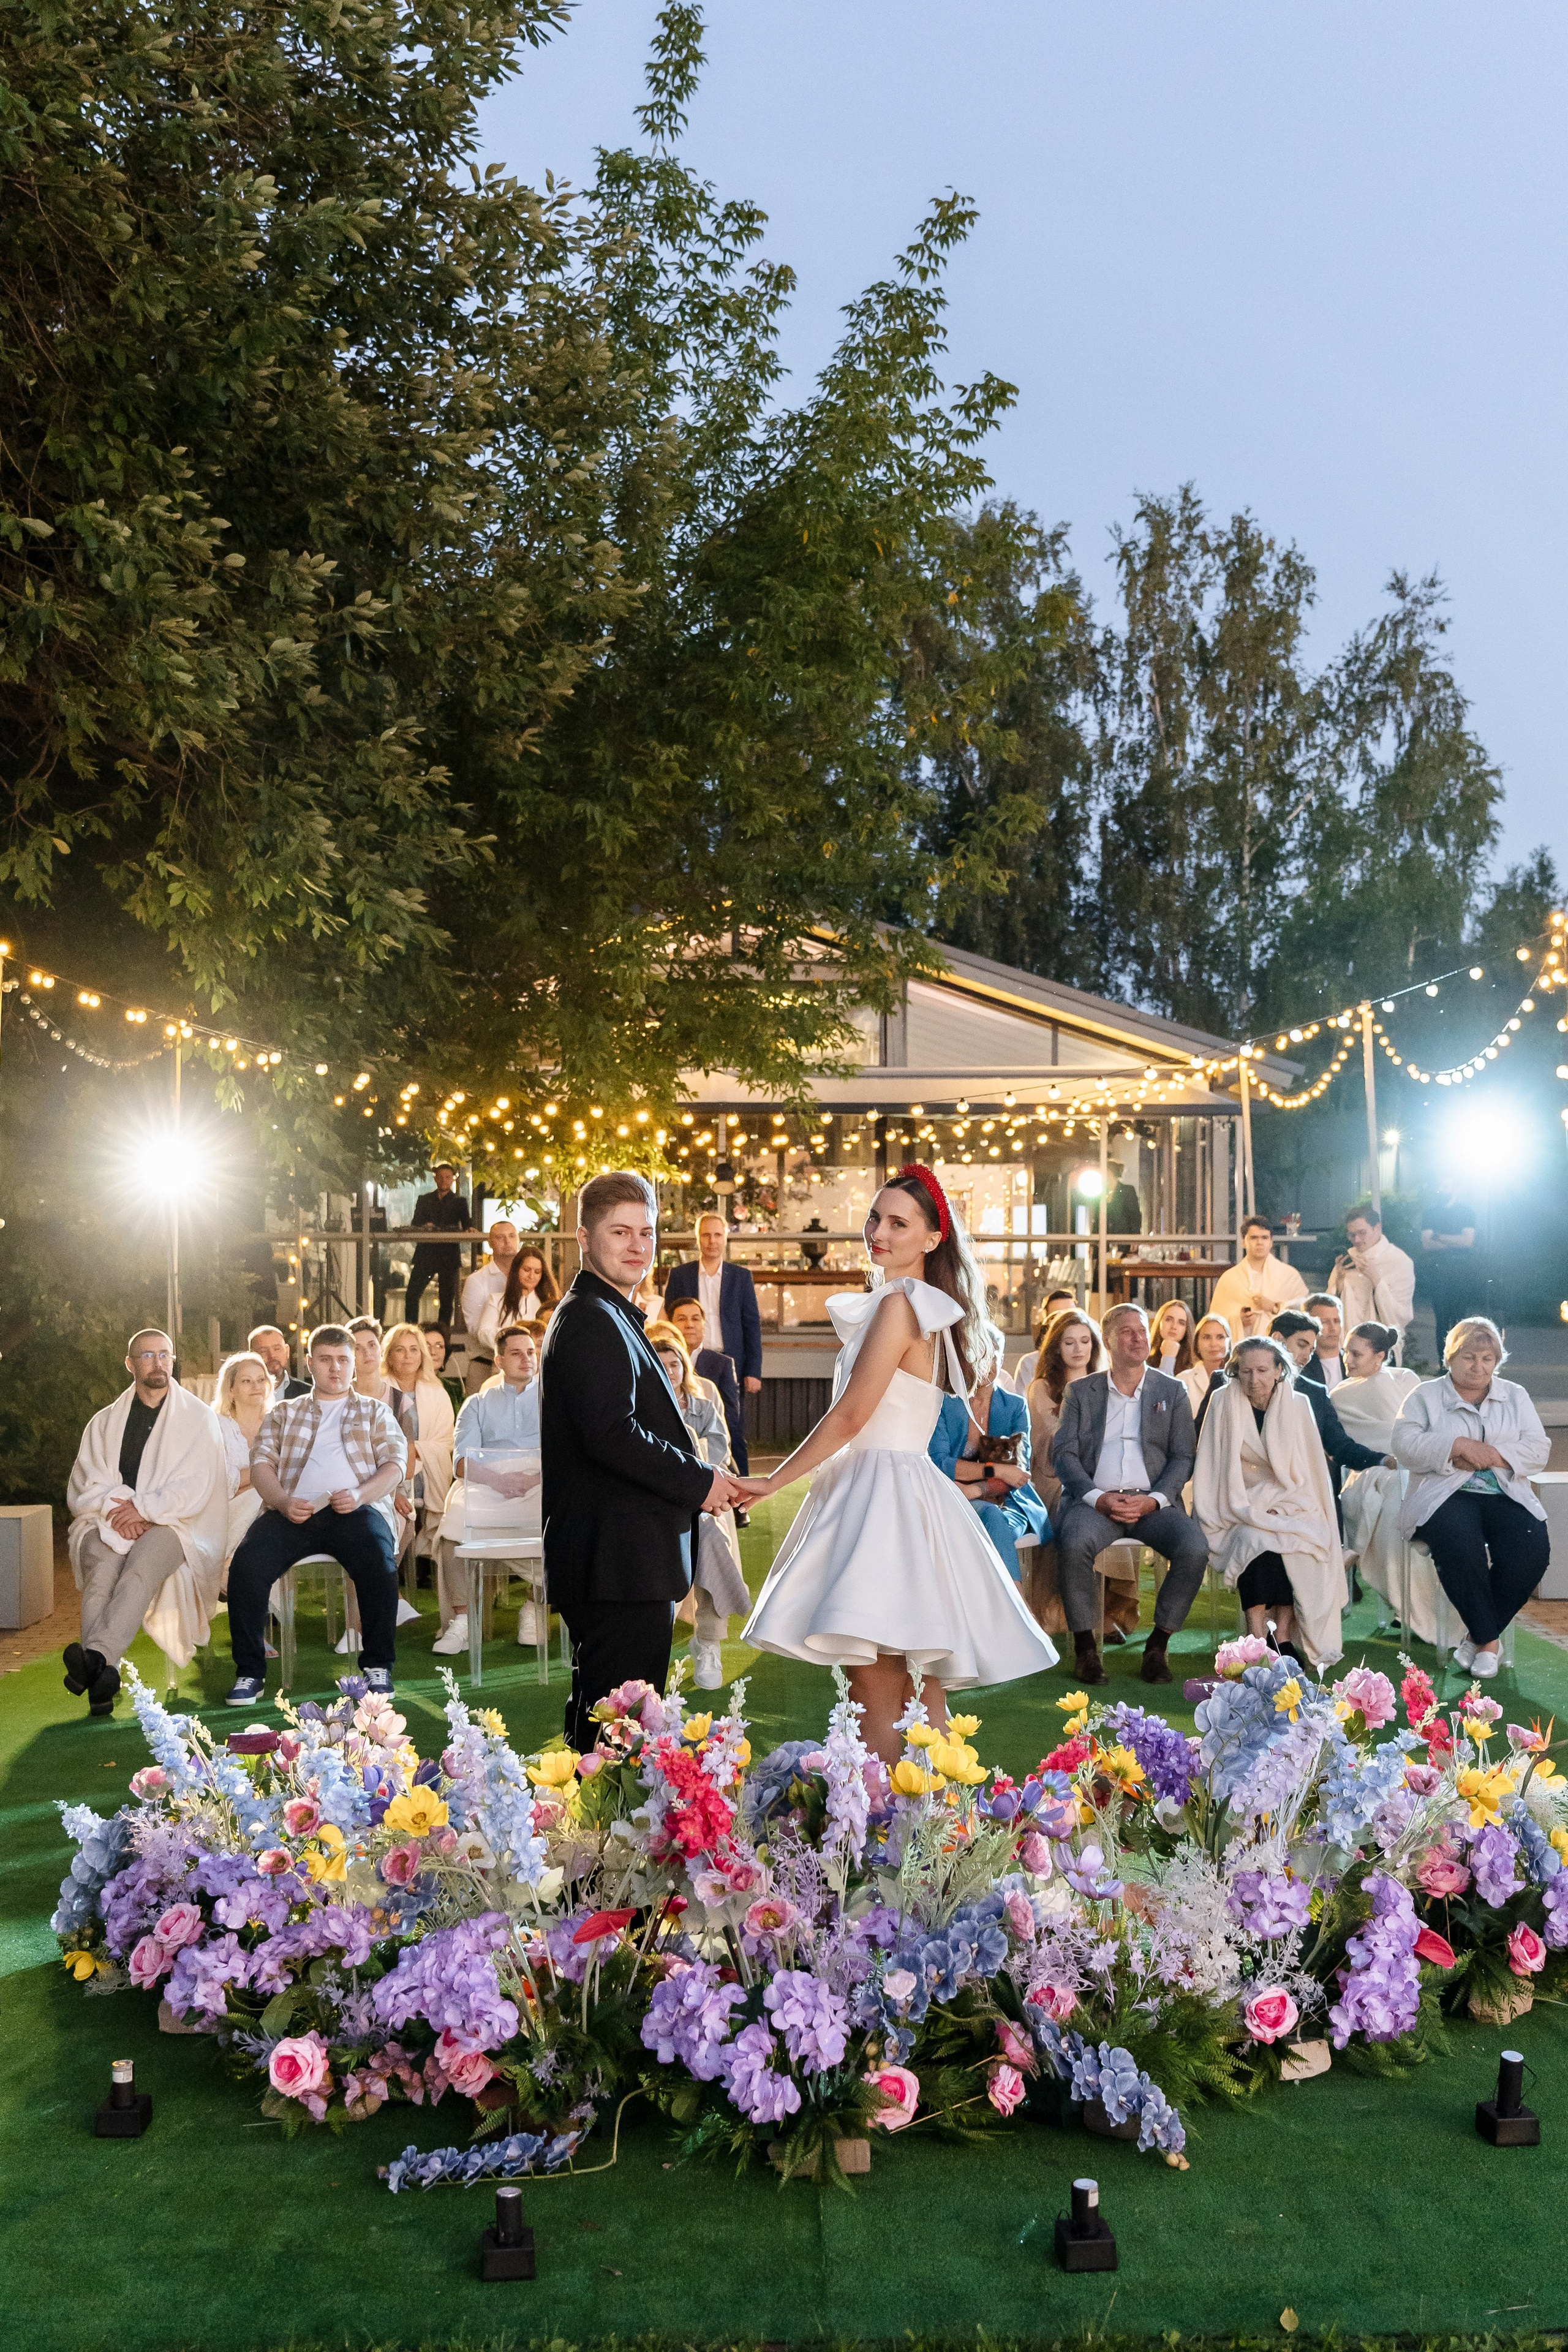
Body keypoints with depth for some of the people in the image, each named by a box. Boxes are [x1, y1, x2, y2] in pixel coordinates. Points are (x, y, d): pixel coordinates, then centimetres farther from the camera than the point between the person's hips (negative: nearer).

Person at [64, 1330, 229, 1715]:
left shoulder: (199, 1417, 12)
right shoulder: (105, 1422, 21)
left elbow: (196, 1487, -1)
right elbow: (83, 1485, 10)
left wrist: (144, 1508, -12)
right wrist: (116, 1509, -10)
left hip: (170, 1524, -2)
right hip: (109, 1523, 2)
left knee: (141, 1571, -35)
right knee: (102, 1571, -32)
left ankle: (95, 1655, -54)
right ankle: (102, 1674, -46)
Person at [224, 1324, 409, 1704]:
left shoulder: (375, 1412, 24)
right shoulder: (284, 1413, 26)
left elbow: (396, 1466, 10)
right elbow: (262, 1463, 13)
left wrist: (360, 1494, -11)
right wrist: (283, 1502, -9)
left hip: (355, 1510, -1)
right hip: (292, 1511, 1)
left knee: (379, 1565, -34)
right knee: (247, 1564, -29)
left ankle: (378, 1666, -17)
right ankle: (249, 1672, -16)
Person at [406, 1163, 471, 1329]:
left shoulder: (459, 1202, 11)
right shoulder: (424, 1200, 15)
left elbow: (467, 1225, 1)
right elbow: (414, 1225, 6)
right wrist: (424, 1227, -16)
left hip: (449, 1255, -1)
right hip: (426, 1254, 1)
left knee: (447, 1299, -2)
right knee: (412, 1294, -10)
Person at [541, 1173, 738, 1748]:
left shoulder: (611, 1318, 21)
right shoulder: (589, 1320, -13)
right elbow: (611, 1433, -24)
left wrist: (698, 1480, 12)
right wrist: (700, 1483, -14)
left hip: (625, 1565, 11)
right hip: (618, 1565, -11)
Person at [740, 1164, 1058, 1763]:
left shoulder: (899, 1305, -11)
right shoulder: (925, 1309, 19)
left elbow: (849, 1417, -14)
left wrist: (772, 1482, -6)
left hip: (888, 1495, -10)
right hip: (878, 1487, 10)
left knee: (879, 1688, -11)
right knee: (918, 1688, 9)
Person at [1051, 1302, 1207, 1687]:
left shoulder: (1172, 1391, 15)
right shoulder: (1081, 1392, 14)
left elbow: (1183, 1457, 7)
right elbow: (1065, 1453, 5)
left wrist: (1155, 1500, -11)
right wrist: (1097, 1497, -12)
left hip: (1153, 1501, 1)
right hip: (1096, 1499, -1)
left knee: (1195, 1550, -28)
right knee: (1073, 1544, -34)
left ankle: (1158, 1644, -12)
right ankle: (1085, 1646, -18)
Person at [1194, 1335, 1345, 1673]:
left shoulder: (1297, 1405, 3)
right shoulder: (1222, 1401, -1)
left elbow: (1310, 1468, 7)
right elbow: (1215, 1469, -1)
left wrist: (1283, 1508, -8)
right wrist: (1250, 1511, -11)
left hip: (1289, 1505, 1)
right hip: (1241, 1511, -1)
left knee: (1299, 1541, -31)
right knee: (1254, 1538, -33)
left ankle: (1284, 1636, -28)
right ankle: (1258, 1639, -34)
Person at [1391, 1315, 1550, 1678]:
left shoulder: (1515, 1396, 19)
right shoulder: (1425, 1396, 11)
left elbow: (1539, 1450, 7)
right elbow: (1406, 1445, -4)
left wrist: (1492, 1454, -10)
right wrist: (1459, 1445, -15)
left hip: (1506, 1495, 3)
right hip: (1445, 1495, -3)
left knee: (1532, 1549, -28)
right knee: (1461, 1543, -36)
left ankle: (1479, 1636, -13)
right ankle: (1488, 1639, -21)